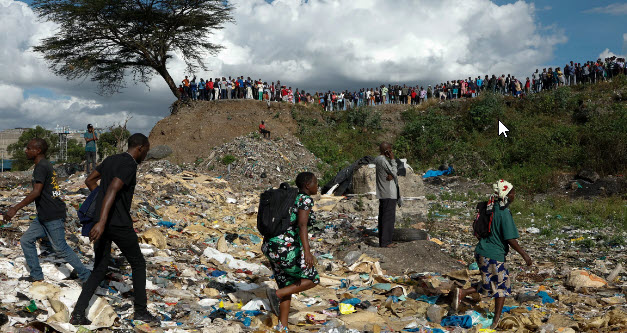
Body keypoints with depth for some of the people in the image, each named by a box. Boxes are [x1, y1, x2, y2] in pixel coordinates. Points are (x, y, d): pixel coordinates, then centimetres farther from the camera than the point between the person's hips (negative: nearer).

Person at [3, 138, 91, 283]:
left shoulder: (41, 166, -15)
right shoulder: (46, 165, 16)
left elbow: (36, 192, -24)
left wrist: (15, 209, -23)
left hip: (53, 217, -10)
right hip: (44, 216, 10)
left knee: (61, 248, -4)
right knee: (26, 240, 12)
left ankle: (86, 276, 4)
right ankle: (36, 275, 21)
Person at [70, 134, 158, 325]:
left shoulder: (110, 160, 13)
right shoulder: (129, 165, -14)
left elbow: (89, 181, 22)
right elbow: (112, 190, -27)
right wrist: (102, 222, -35)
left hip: (103, 223, 8)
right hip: (119, 224, -8)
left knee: (99, 269, 13)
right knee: (138, 264, 10)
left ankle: (78, 313, 3)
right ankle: (141, 311, 16)